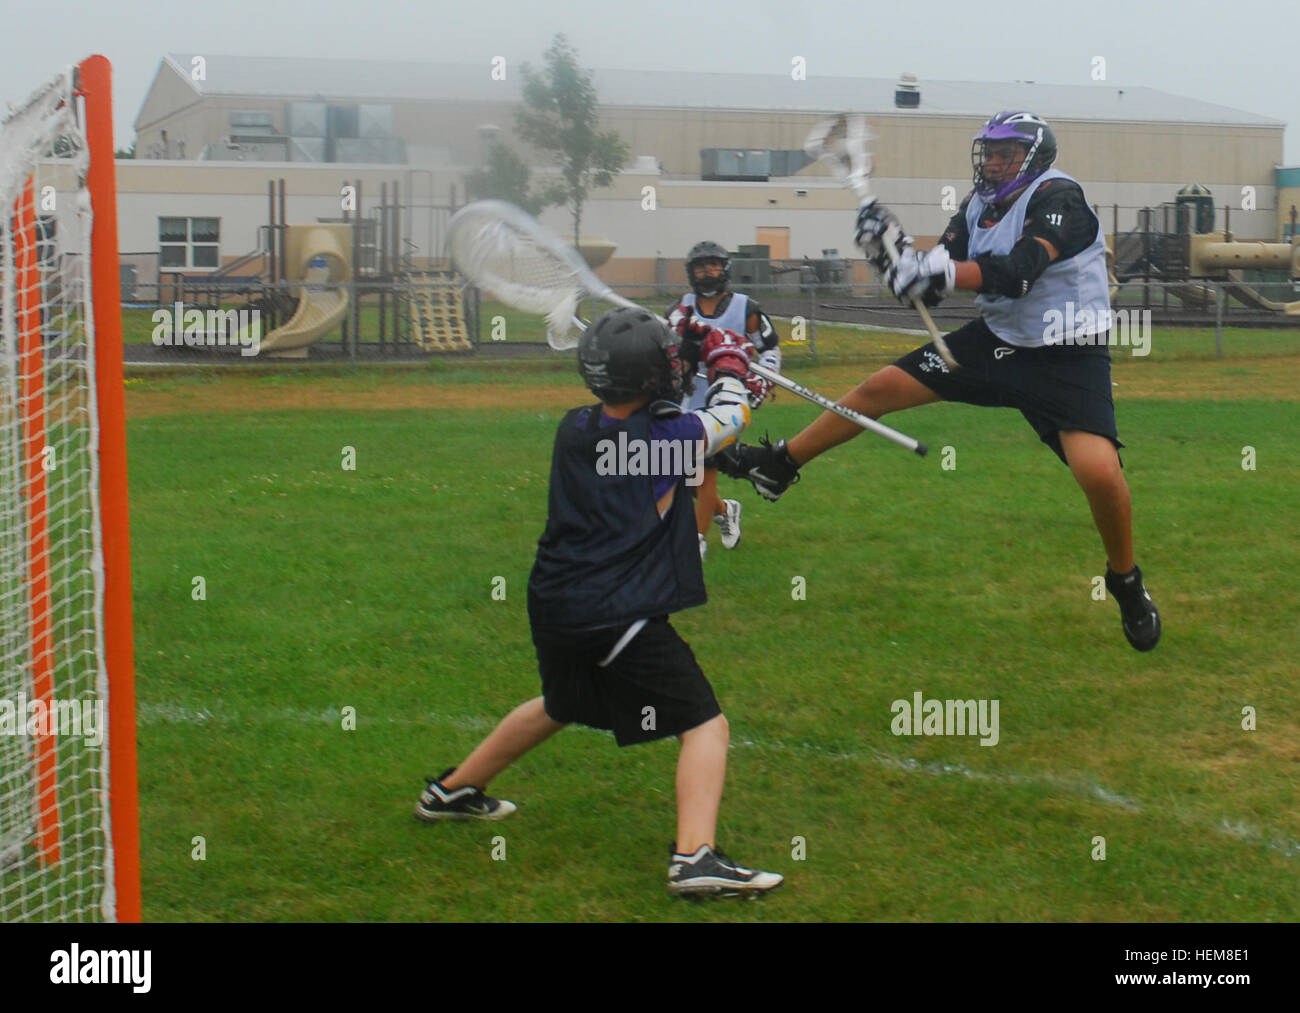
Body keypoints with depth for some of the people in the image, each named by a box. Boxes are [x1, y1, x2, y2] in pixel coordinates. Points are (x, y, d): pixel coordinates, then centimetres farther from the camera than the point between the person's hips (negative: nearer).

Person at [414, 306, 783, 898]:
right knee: (706, 726, -4)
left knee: (560, 707, 32)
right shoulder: (667, 436, -11)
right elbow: (732, 416, 7)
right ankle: (695, 858, -21)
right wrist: (728, 366, 25)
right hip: (622, 620, -7)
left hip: (553, 606, 7)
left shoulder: (574, 429, 4)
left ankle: (452, 792, 44)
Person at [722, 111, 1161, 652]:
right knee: (880, 388, 4)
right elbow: (932, 284, 1)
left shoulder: (1057, 196, -17)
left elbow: (1019, 272, -33)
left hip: (1065, 358, -7)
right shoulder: (978, 207, 5)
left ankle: (1126, 582, 2)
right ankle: (780, 466, 21)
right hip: (996, 338, 7)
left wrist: (944, 272, -47)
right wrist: (893, 249, -18)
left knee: (1099, 471, -26)